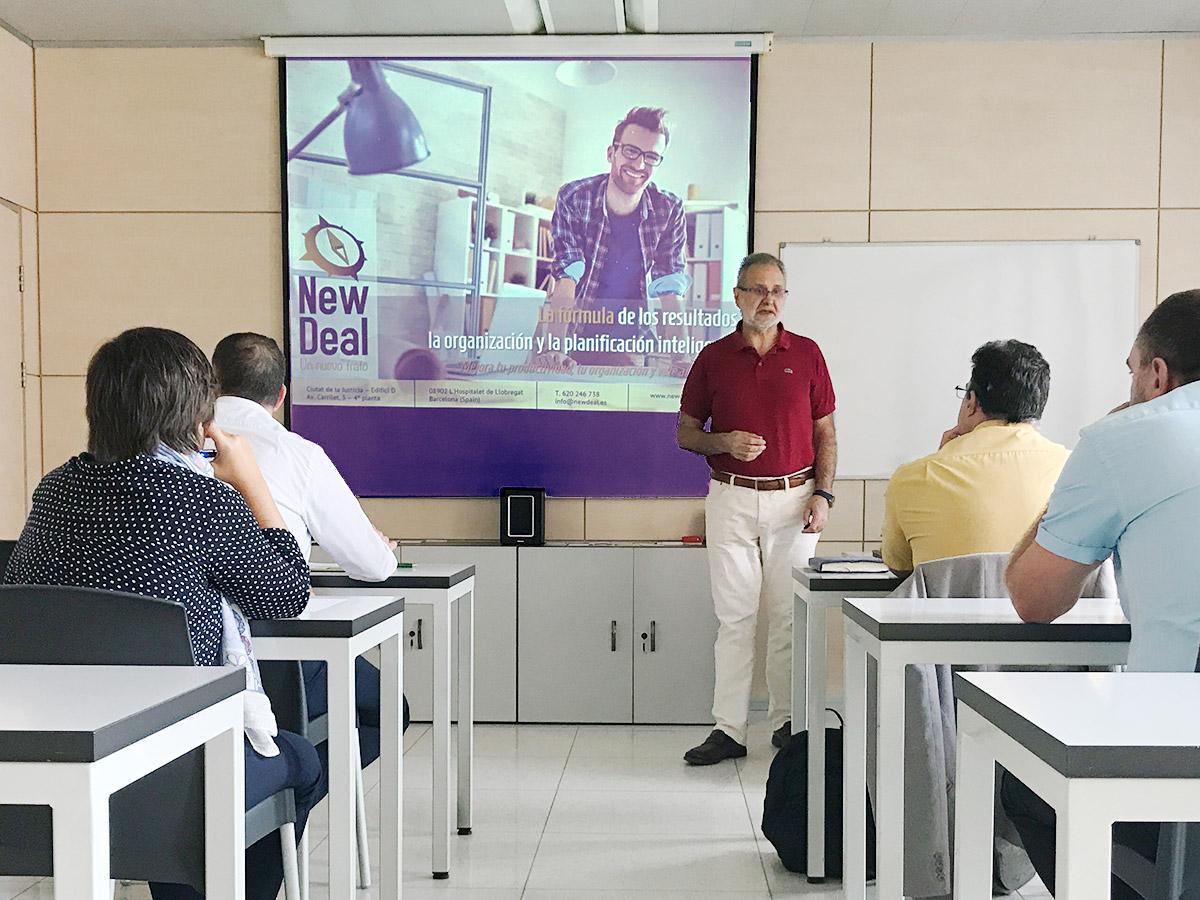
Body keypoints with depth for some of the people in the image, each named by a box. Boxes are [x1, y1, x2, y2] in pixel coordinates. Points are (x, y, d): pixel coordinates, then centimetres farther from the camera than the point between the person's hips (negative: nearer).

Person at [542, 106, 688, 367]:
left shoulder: (669, 210, -3)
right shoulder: (574, 198, -10)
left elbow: (669, 292, -3)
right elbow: (565, 279, -18)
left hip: (629, 345, 2)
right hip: (576, 336, -2)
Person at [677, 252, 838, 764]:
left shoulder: (807, 354, 5)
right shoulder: (713, 358, 4)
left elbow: (826, 434, 8)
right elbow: (686, 433, 8)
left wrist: (822, 494, -3)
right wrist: (724, 442, -13)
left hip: (794, 499, 0)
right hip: (731, 497, 0)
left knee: (789, 616, 4)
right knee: (734, 616, 1)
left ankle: (787, 722, 17)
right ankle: (728, 729, 6)